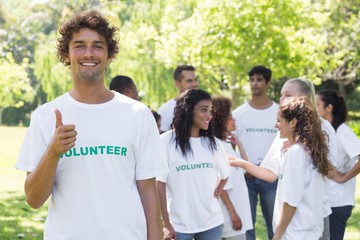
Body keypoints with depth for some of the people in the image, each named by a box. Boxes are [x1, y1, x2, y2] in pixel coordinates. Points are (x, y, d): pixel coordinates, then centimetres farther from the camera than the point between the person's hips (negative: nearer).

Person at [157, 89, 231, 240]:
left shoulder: (212, 143, 6)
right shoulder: (166, 141, -9)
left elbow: (225, 173, 23)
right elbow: (159, 185, -8)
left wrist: (217, 191, 5)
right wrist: (166, 225, -9)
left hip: (211, 223, 4)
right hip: (178, 225, -4)